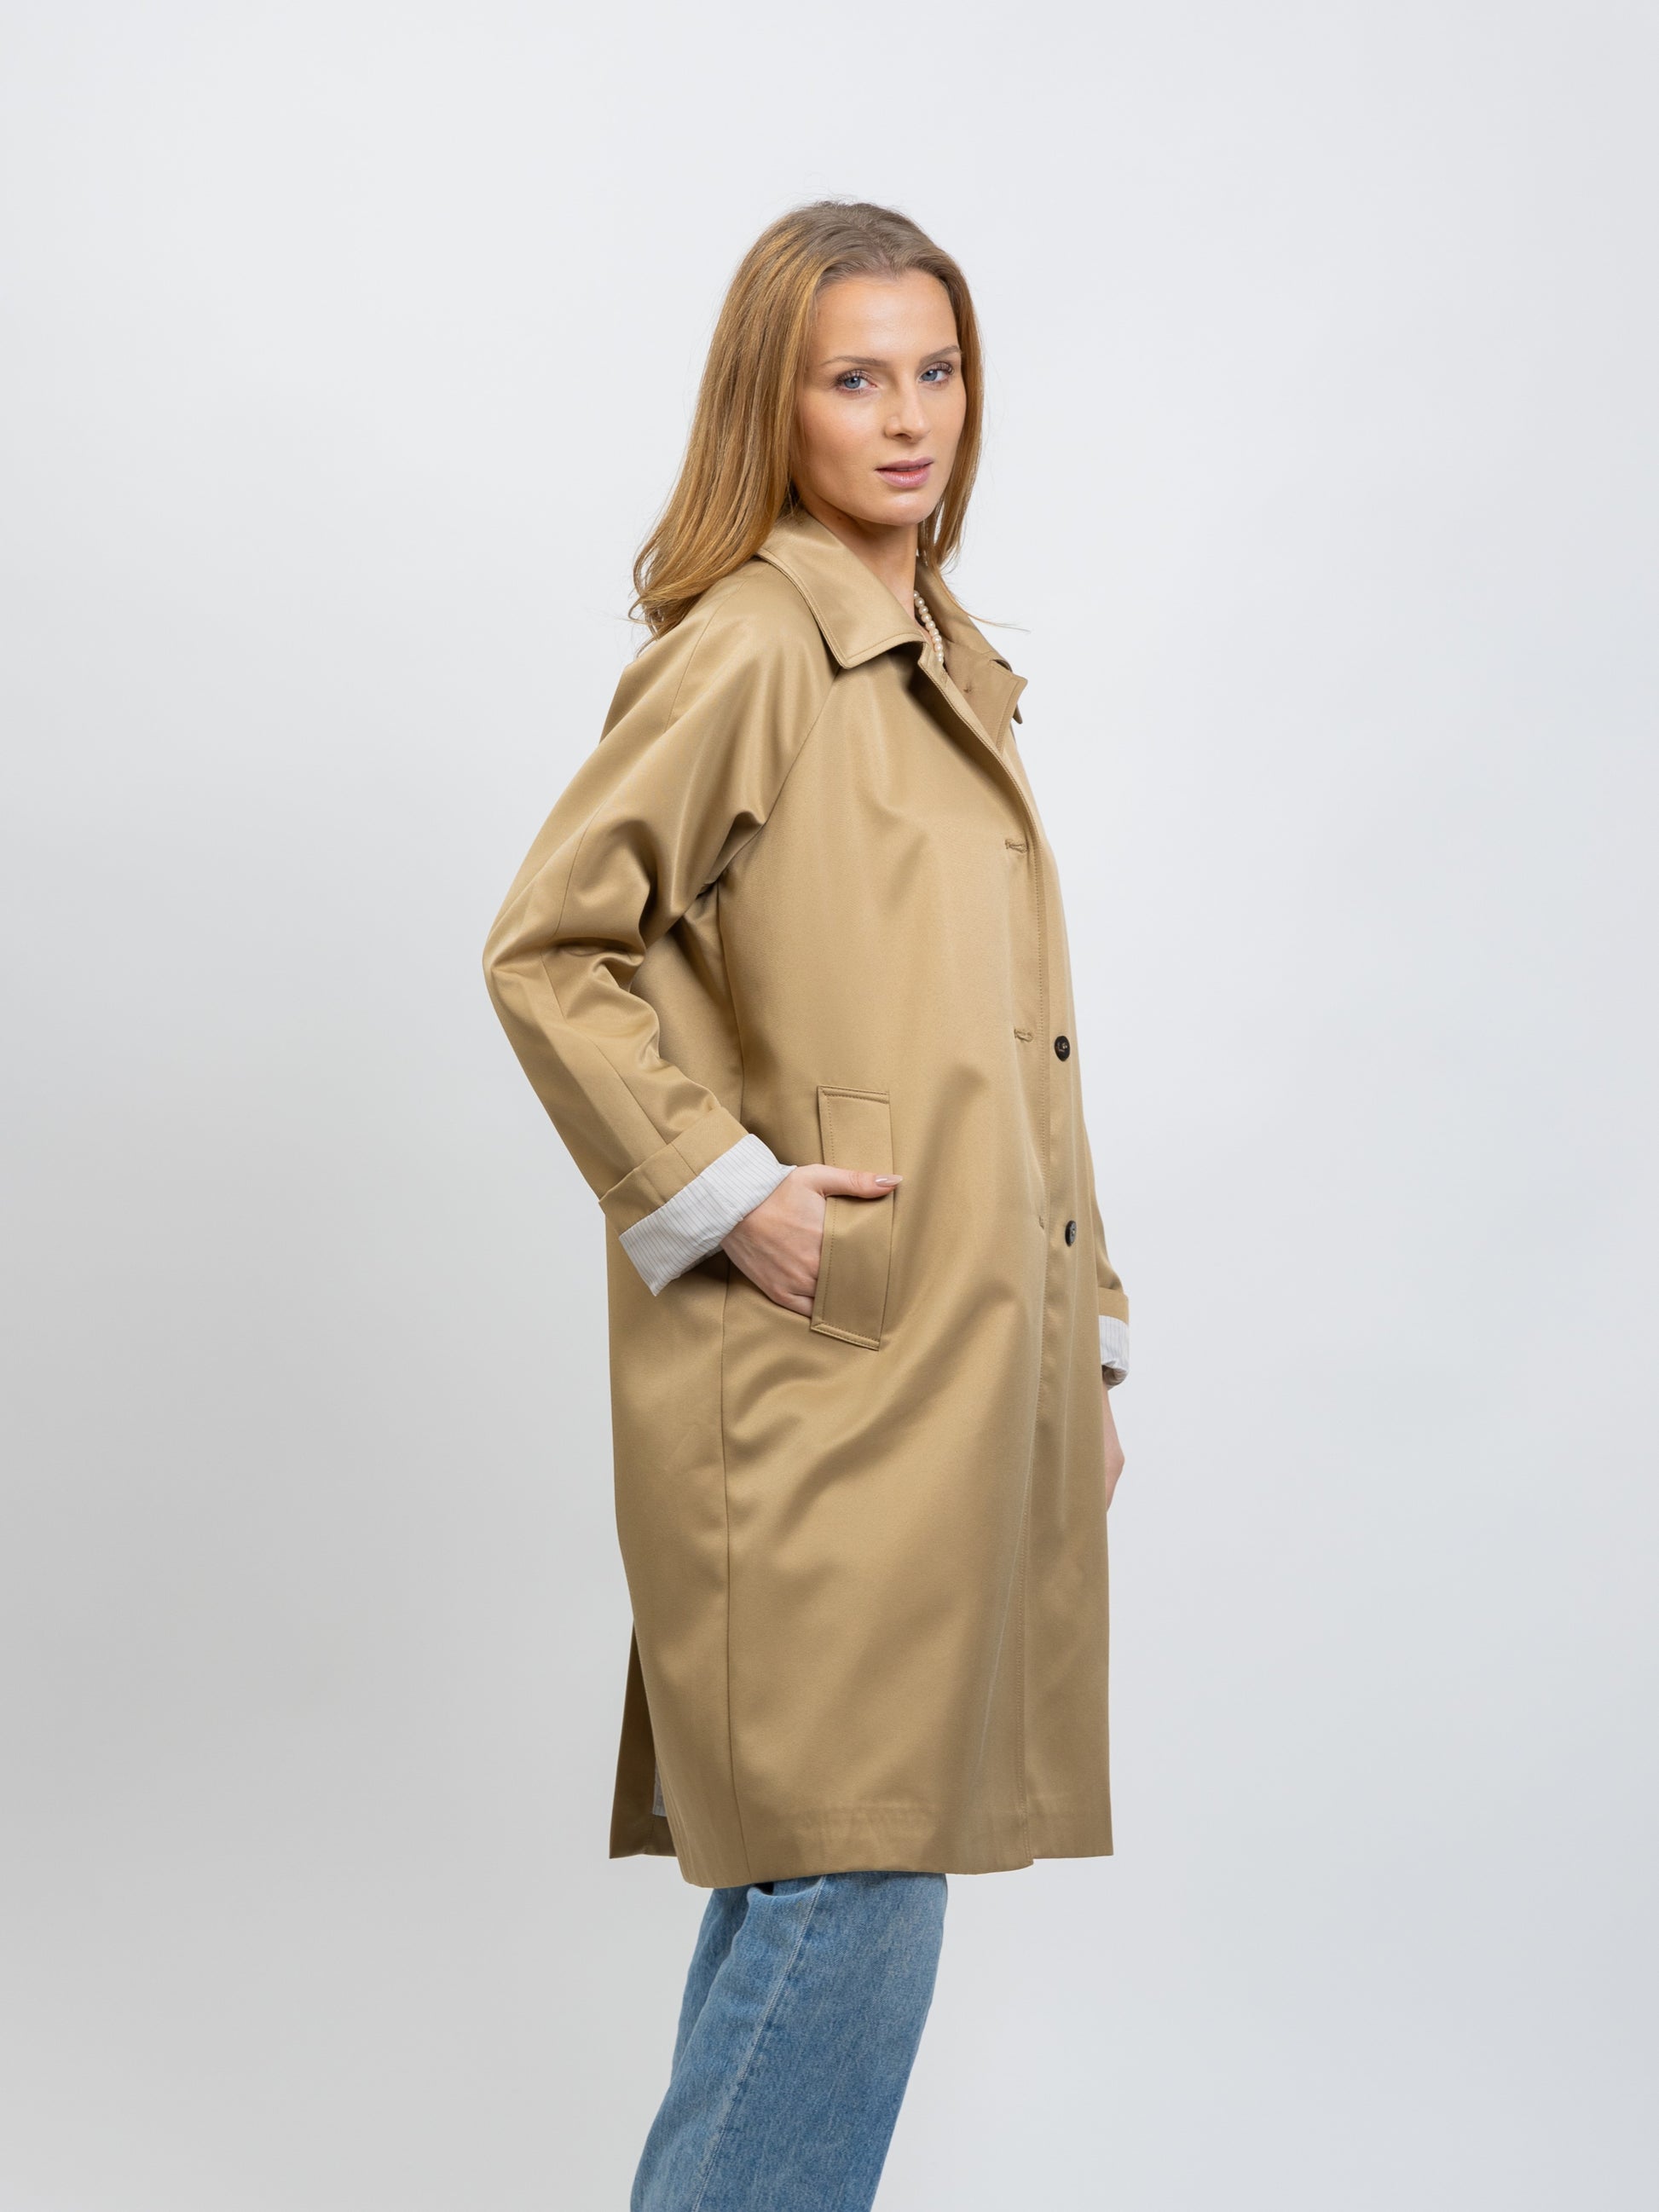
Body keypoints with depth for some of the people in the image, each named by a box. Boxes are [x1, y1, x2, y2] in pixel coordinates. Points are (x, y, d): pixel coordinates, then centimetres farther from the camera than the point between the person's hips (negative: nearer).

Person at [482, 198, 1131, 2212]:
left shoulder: (950, 667, 17)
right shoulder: (744, 649, -9)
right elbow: (546, 951, -12)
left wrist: (1083, 1342, 17)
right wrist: (719, 1195, -17)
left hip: (964, 1364, 8)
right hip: (818, 1376, -8)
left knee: (819, 1881, 14)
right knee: (848, 1884, -7)